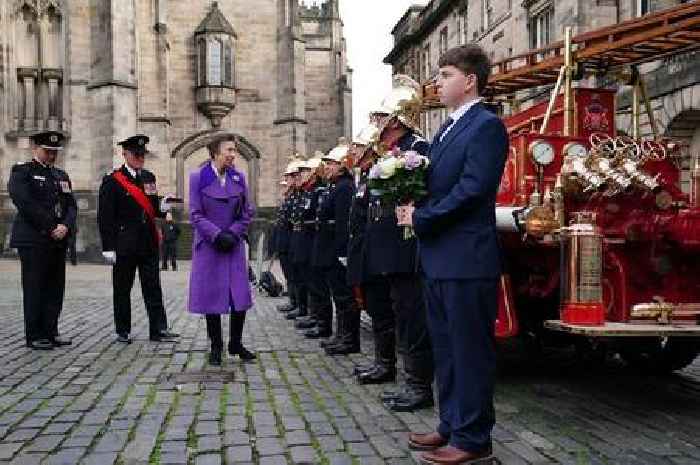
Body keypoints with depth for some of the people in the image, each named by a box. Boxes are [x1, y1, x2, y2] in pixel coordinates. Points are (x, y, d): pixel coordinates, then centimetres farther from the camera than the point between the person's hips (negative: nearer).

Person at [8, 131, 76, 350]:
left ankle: (50, 332, 14)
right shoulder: (21, 172, 0)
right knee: (35, 289, -2)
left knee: (55, 289, 6)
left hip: (59, 241, 6)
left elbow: (71, 206, 11)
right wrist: (51, 228, -13)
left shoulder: (61, 175, 19)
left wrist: (66, 226, -8)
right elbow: (25, 204, -13)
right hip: (33, 240, -6)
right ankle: (35, 336, 5)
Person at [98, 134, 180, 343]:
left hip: (149, 242, 5)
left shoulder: (149, 177, 13)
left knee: (153, 287, 3)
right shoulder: (112, 181, -5)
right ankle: (123, 331, 17)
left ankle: (158, 330, 6)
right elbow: (105, 217, -8)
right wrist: (108, 247, -13)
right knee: (122, 289, 6)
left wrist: (162, 206, -5)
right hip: (124, 243, -5)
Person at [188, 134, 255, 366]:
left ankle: (236, 343, 19)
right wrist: (217, 235, -16)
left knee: (240, 297, 2)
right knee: (211, 297, 3)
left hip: (234, 245, 3)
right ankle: (216, 347, 16)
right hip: (209, 246, -3)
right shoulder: (198, 178, -5)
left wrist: (232, 233, -8)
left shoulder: (239, 178, 5)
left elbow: (247, 213, 6)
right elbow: (196, 215, -7)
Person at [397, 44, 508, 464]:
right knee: (446, 348, 17)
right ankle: (452, 425, 30)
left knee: (470, 350, 1)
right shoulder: (449, 128, 18)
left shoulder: (487, 125, -10)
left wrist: (420, 218, -13)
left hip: (467, 259, -10)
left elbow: (471, 189, -19)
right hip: (439, 257, 10)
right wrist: (411, 206, -1)